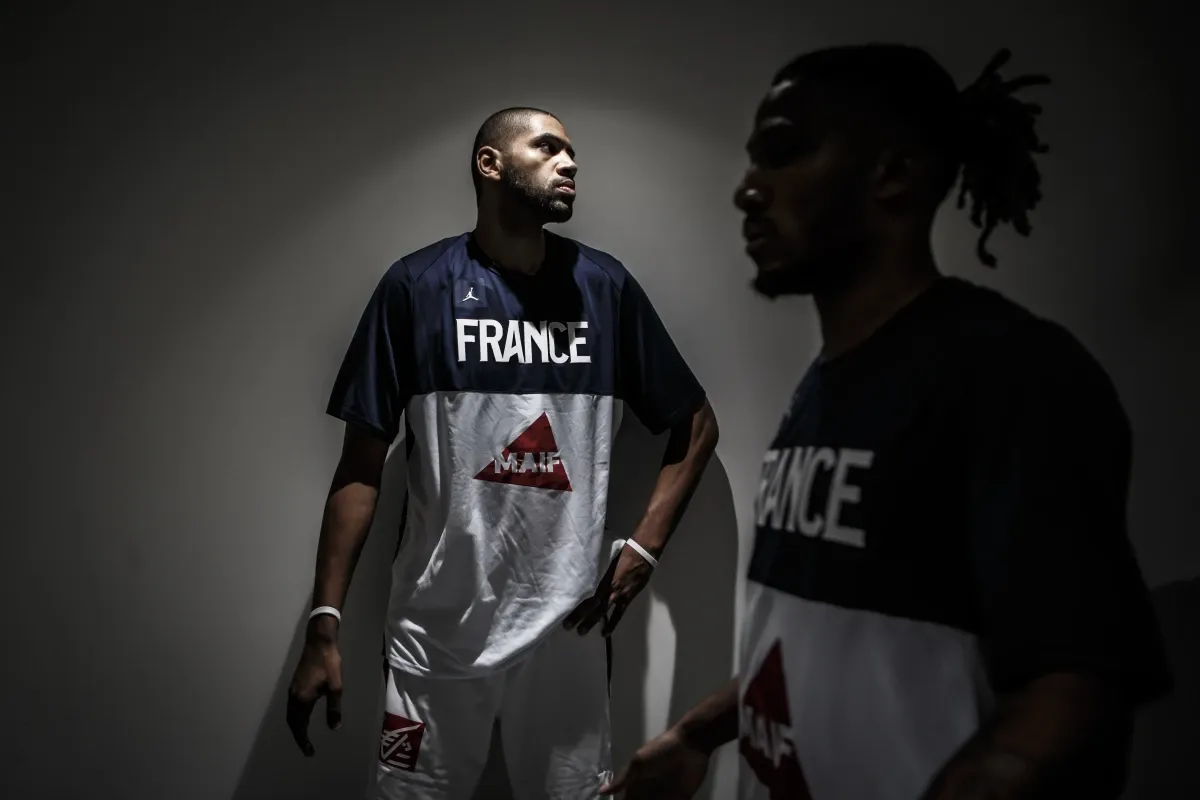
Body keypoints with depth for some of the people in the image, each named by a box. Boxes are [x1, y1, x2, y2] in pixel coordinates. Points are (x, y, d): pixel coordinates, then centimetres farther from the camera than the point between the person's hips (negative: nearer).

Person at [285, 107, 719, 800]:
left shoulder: (606, 287, 2)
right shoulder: (418, 286, -4)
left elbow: (697, 424, 10)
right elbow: (363, 464, -2)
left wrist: (646, 546, -2)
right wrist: (325, 623, -7)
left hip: (568, 624, 2)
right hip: (437, 629, -1)